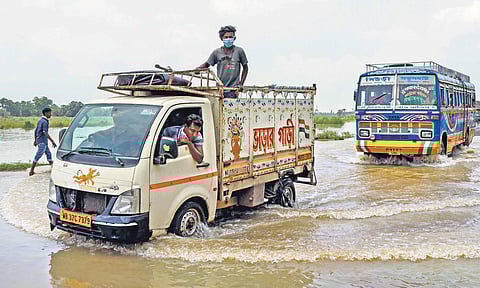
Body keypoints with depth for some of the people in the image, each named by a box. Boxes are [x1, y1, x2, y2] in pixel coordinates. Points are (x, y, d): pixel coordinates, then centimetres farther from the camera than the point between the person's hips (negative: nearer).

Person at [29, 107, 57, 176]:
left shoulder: (40, 120, 12)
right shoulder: (44, 122, -17)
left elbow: (36, 130, 19)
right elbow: (45, 133, -25)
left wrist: (35, 140, 28)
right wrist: (53, 141, -26)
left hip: (43, 141, 10)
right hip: (42, 142, -10)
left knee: (49, 154, 13)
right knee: (38, 156, -6)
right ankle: (31, 171, -3)